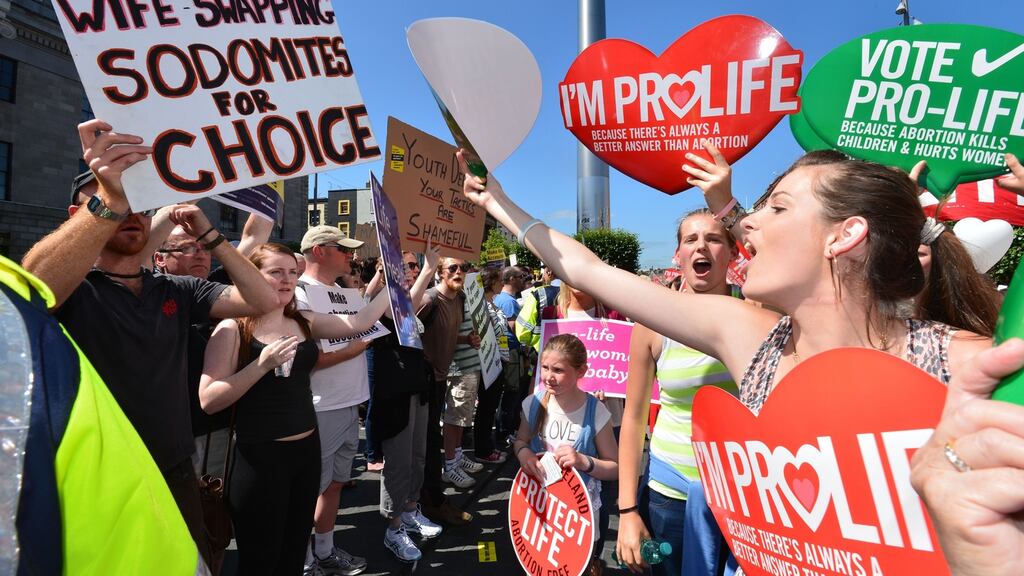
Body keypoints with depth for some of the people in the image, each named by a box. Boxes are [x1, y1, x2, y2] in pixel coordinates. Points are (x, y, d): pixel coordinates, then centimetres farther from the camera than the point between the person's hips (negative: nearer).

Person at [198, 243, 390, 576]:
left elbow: (358, 322, -5)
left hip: (307, 448, 5)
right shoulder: (233, 328, -9)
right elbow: (208, 400, -15)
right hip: (259, 456, -5)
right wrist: (262, 364, -25)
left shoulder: (304, 322, 5)